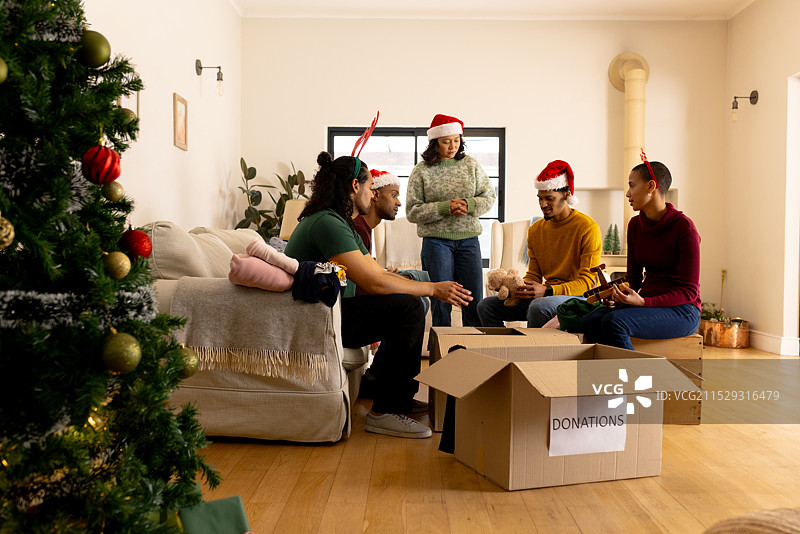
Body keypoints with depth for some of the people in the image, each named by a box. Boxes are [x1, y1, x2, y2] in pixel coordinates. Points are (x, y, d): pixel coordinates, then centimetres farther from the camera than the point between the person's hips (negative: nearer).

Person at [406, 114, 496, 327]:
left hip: (468, 239, 3)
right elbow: (412, 212, -5)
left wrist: (468, 205, -10)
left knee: (474, 299, 5)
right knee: (441, 300, 0)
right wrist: (445, 208, -16)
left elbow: (489, 197, 10)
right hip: (436, 241, -3)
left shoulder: (470, 164, 8)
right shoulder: (421, 171, -1)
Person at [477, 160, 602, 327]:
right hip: (546, 295, 6)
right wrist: (518, 289, -11)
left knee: (538, 306, -38)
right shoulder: (535, 230, 11)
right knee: (486, 306, -6)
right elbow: (533, 275, 13)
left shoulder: (587, 227, -8)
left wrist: (547, 291, -25)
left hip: (579, 296, -6)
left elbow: (588, 281, -13)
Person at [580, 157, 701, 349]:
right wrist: (618, 296, -9)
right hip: (645, 303, 6)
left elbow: (689, 292, -12)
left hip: (681, 310, -6)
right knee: (588, 322, -23)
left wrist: (643, 302, -26)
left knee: (613, 322, -33)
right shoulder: (635, 225, 9)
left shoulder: (684, 227, -12)